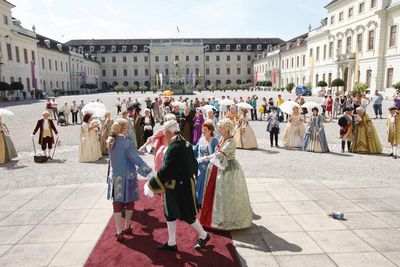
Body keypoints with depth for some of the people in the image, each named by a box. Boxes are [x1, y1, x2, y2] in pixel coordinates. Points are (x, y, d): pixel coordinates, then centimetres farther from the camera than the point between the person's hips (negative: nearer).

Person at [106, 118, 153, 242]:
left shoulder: (110, 142, 0)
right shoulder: (126, 142, -19)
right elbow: (137, 159, -21)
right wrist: (149, 171, -18)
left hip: (114, 176, 5)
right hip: (127, 176, -5)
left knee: (117, 203, 7)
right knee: (129, 202, 15)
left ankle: (119, 232, 8)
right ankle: (127, 228, 29)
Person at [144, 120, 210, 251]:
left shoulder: (174, 147, -24)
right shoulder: (186, 144, 3)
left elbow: (165, 170, -26)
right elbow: (194, 164, 12)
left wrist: (151, 185, -18)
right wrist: (191, 175, 27)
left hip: (179, 188, -9)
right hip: (186, 184, 9)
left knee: (187, 215, 9)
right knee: (170, 214, 17)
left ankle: (203, 235, 29)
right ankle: (171, 243, 29)